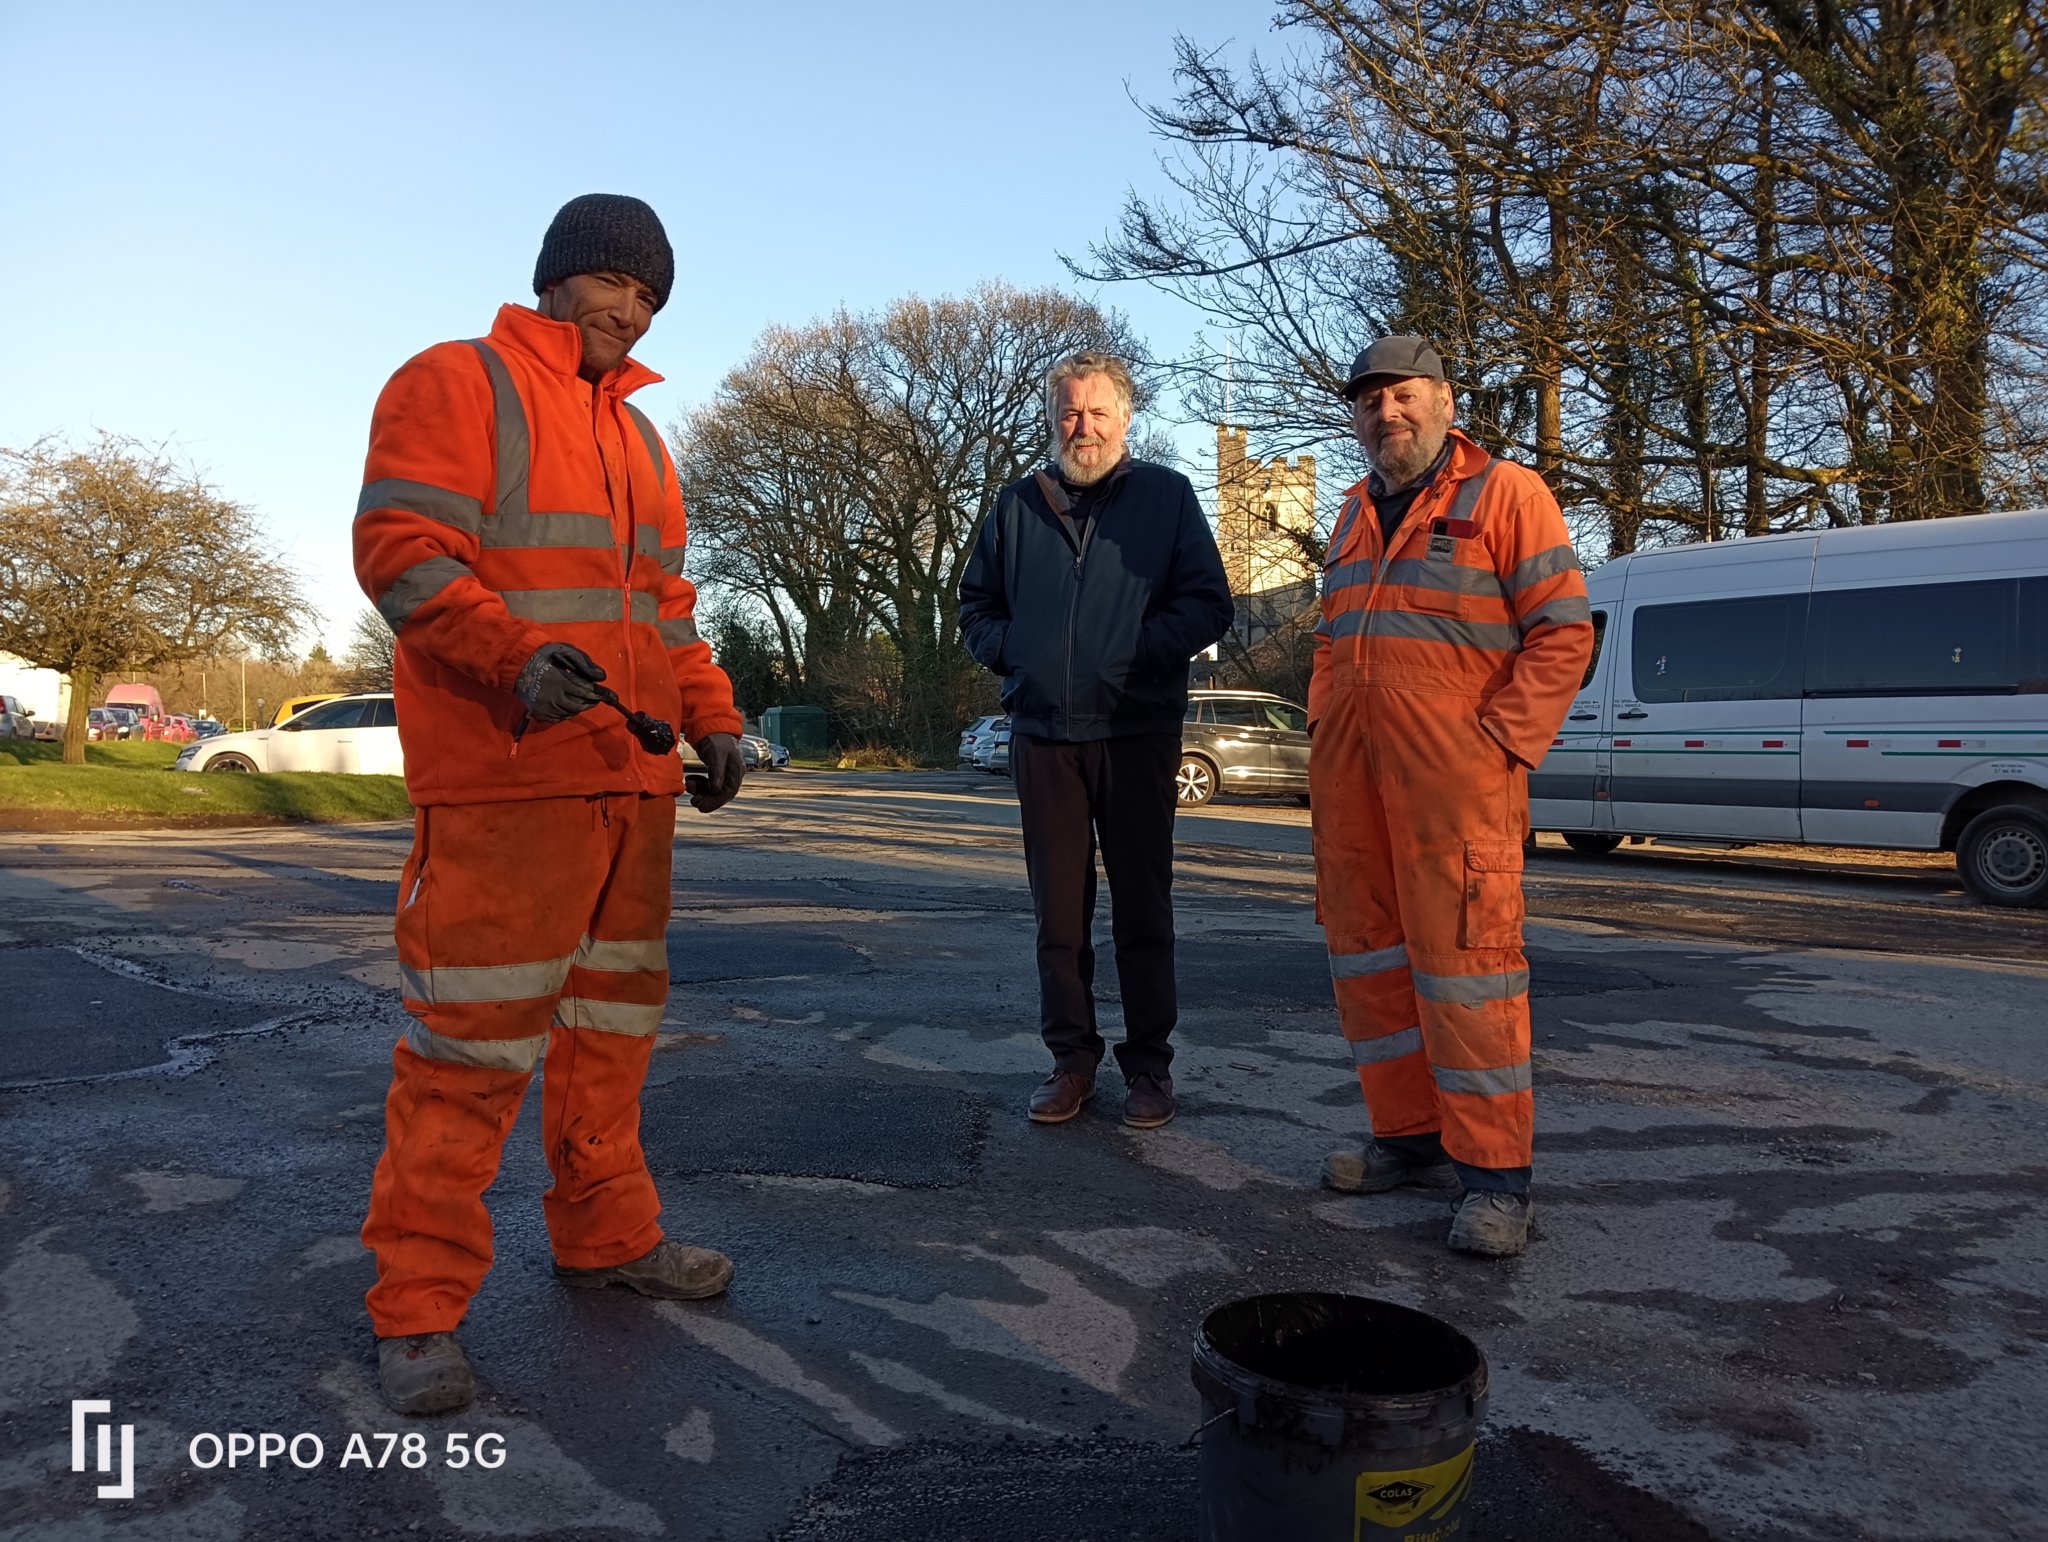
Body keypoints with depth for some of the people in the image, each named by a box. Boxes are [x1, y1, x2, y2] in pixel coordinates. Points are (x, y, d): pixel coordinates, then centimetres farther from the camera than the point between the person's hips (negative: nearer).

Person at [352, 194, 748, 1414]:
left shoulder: (638, 435, 23)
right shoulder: (457, 384, 0)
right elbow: (400, 549, -12)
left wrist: (714, 718, 11)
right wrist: (518, 657, -26)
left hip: (632, 777, 8)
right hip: (504, 777, -8)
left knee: (614, 1016, 14)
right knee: (475, 1037, -7)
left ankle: (608, 1234, 28)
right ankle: (421, 1306, 4)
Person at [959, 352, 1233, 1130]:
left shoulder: (1167, 494, 4)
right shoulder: (1019, 503, 12)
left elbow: (1208, 604, -1)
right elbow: (976, 603, 19)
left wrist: (1138, 650, -14)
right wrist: (1011, 652, 0)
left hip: (1137, 734, -2)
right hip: (1042, 736, 3)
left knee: (1142, 907, 5)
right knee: (1058, 910, 7)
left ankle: (1148, 1063, 16)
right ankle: (1071, 1059, 19)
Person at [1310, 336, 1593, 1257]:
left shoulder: (1503, 493, -1)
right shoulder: (1355, 515, 20)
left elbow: (1564, 630, -6)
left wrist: (1502, 741, -13)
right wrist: (1322, 727, 13)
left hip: (1453, 767, -7)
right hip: (1349, 769, 7)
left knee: (1462, 956, -9)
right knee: (1366, 953, 9)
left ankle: (1494, 1176, 0)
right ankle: (1411, 1139, 21)